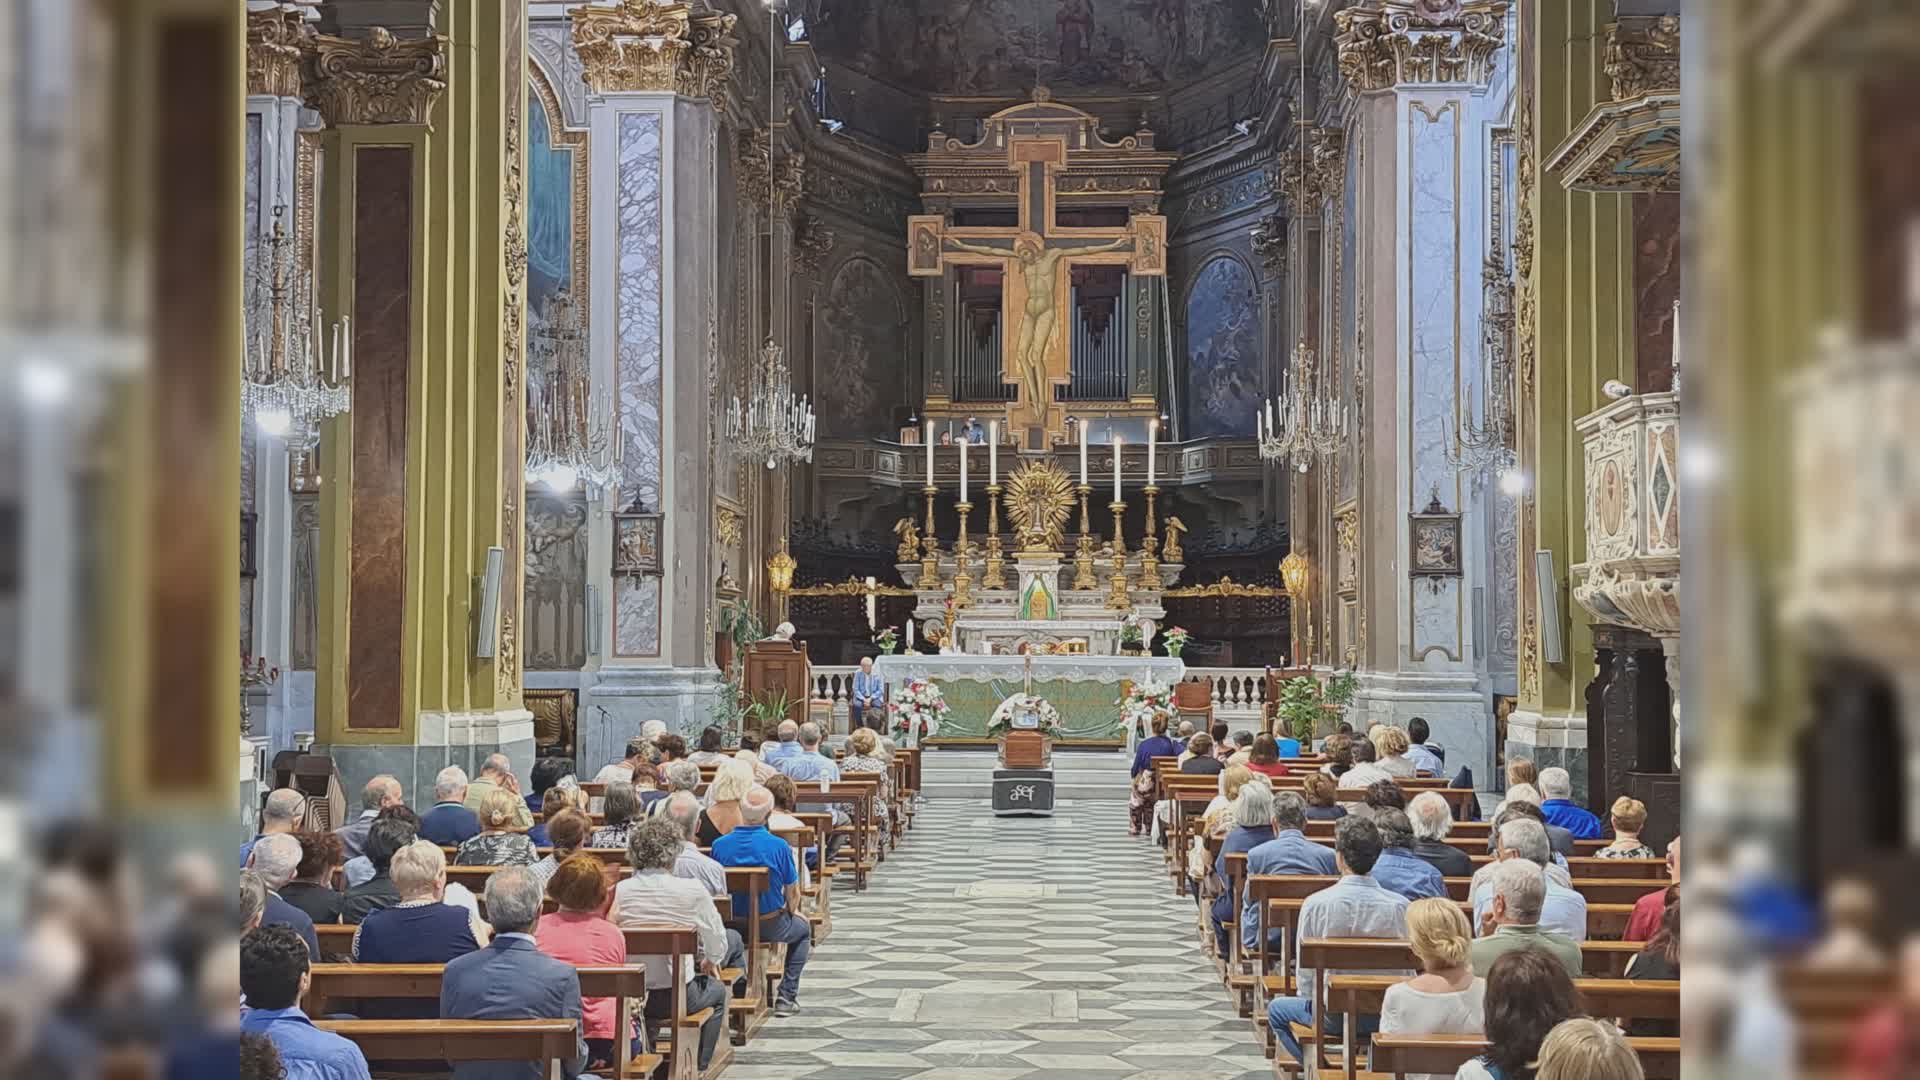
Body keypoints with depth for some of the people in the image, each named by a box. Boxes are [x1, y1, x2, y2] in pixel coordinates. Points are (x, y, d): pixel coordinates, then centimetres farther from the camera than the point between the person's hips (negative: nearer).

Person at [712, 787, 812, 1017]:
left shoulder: (719, 845, -11)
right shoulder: (778, 846, -18)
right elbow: (792, 893, -6)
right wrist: (792, 911, 18)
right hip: (770, 926, -3)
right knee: (803, 927, 29)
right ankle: (786, 997, 20)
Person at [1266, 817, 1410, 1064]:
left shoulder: (1316, 903, -14)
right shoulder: (1400, 905, -12)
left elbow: (1304, 970, -6)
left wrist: (1312, 1001, 13)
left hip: (1332, 1016, -2)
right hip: (1386, 1016, 2)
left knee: (1276, 1009, 25)